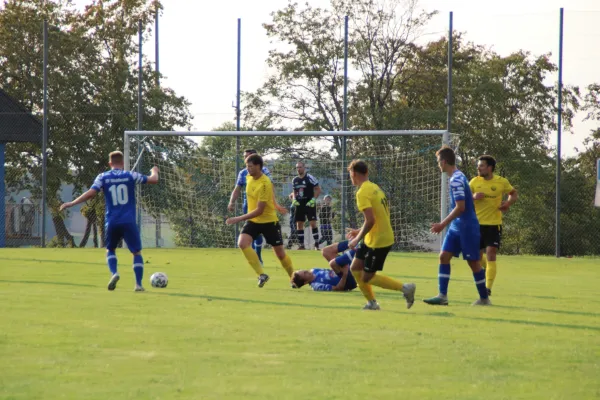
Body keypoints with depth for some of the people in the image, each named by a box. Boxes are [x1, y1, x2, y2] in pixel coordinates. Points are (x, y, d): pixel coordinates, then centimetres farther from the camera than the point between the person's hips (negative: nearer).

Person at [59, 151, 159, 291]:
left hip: (112, 222, 1)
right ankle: (138, 284, -4)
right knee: (137, 252, 9)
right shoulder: (130, 175, 3)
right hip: (129, 222, -1)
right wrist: (154, 171, 30)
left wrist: (71, 203, -1)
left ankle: (114, 273, -5)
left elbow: (90, 193, -8)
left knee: (110, 249, 21)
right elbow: (153, 180, 6)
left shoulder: (103, 177, 3)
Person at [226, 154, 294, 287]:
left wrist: (238, 219, -29)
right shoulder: (249, 178, -3)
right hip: (253, 221, 6)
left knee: (280, 253, 3)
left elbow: (259, 211, -27)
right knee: (242, 243, -21)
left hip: (269, 222, -6)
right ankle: (262, 274, -15)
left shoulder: (265, 184, -26)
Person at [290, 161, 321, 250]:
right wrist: (294, 199, 3)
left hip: (309, 205, -6)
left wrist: (313, 199, -17)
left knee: (313, 223, -11)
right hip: (299, 204, 6)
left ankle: (316, 244, -8)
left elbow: (318, 190, -7)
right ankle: (301, 245, 12)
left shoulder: (310, 178, -8)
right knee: (299, 224, 5)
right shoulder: (295, 180, 10)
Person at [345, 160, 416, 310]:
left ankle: (405, 288, -2)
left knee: (367, 278, -1)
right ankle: (372, 302, 19)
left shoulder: (362, 193, -18)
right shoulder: (374, 188, 11)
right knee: (355, 268, 14)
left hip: (378, 241, -9)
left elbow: (370, 220, -26)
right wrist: (360, 232, 19)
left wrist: (358, 239, -16)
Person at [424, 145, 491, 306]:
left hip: (467, 228, -10)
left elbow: (460, 207, -23)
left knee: (473, 262, 0)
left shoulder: (456, 180, -19)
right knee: (444, 256, 2)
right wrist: (445, 224, 21)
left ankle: (484, 298, 11)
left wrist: (442, 224, -19)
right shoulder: (457, 176, 11)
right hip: (456, 227, 10)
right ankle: (443, 296, 0)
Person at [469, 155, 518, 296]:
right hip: (477, 224, 3)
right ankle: (489, 269, 42)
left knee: (490, 256, -12)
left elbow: (514, 194, 13)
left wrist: (508, 203, -8)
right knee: (477, 256, 10)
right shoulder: (474, 182, 2)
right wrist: (473, 197, -17)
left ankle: (488, 287, -10)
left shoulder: (502, 182, -3)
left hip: (494, 225, -3)